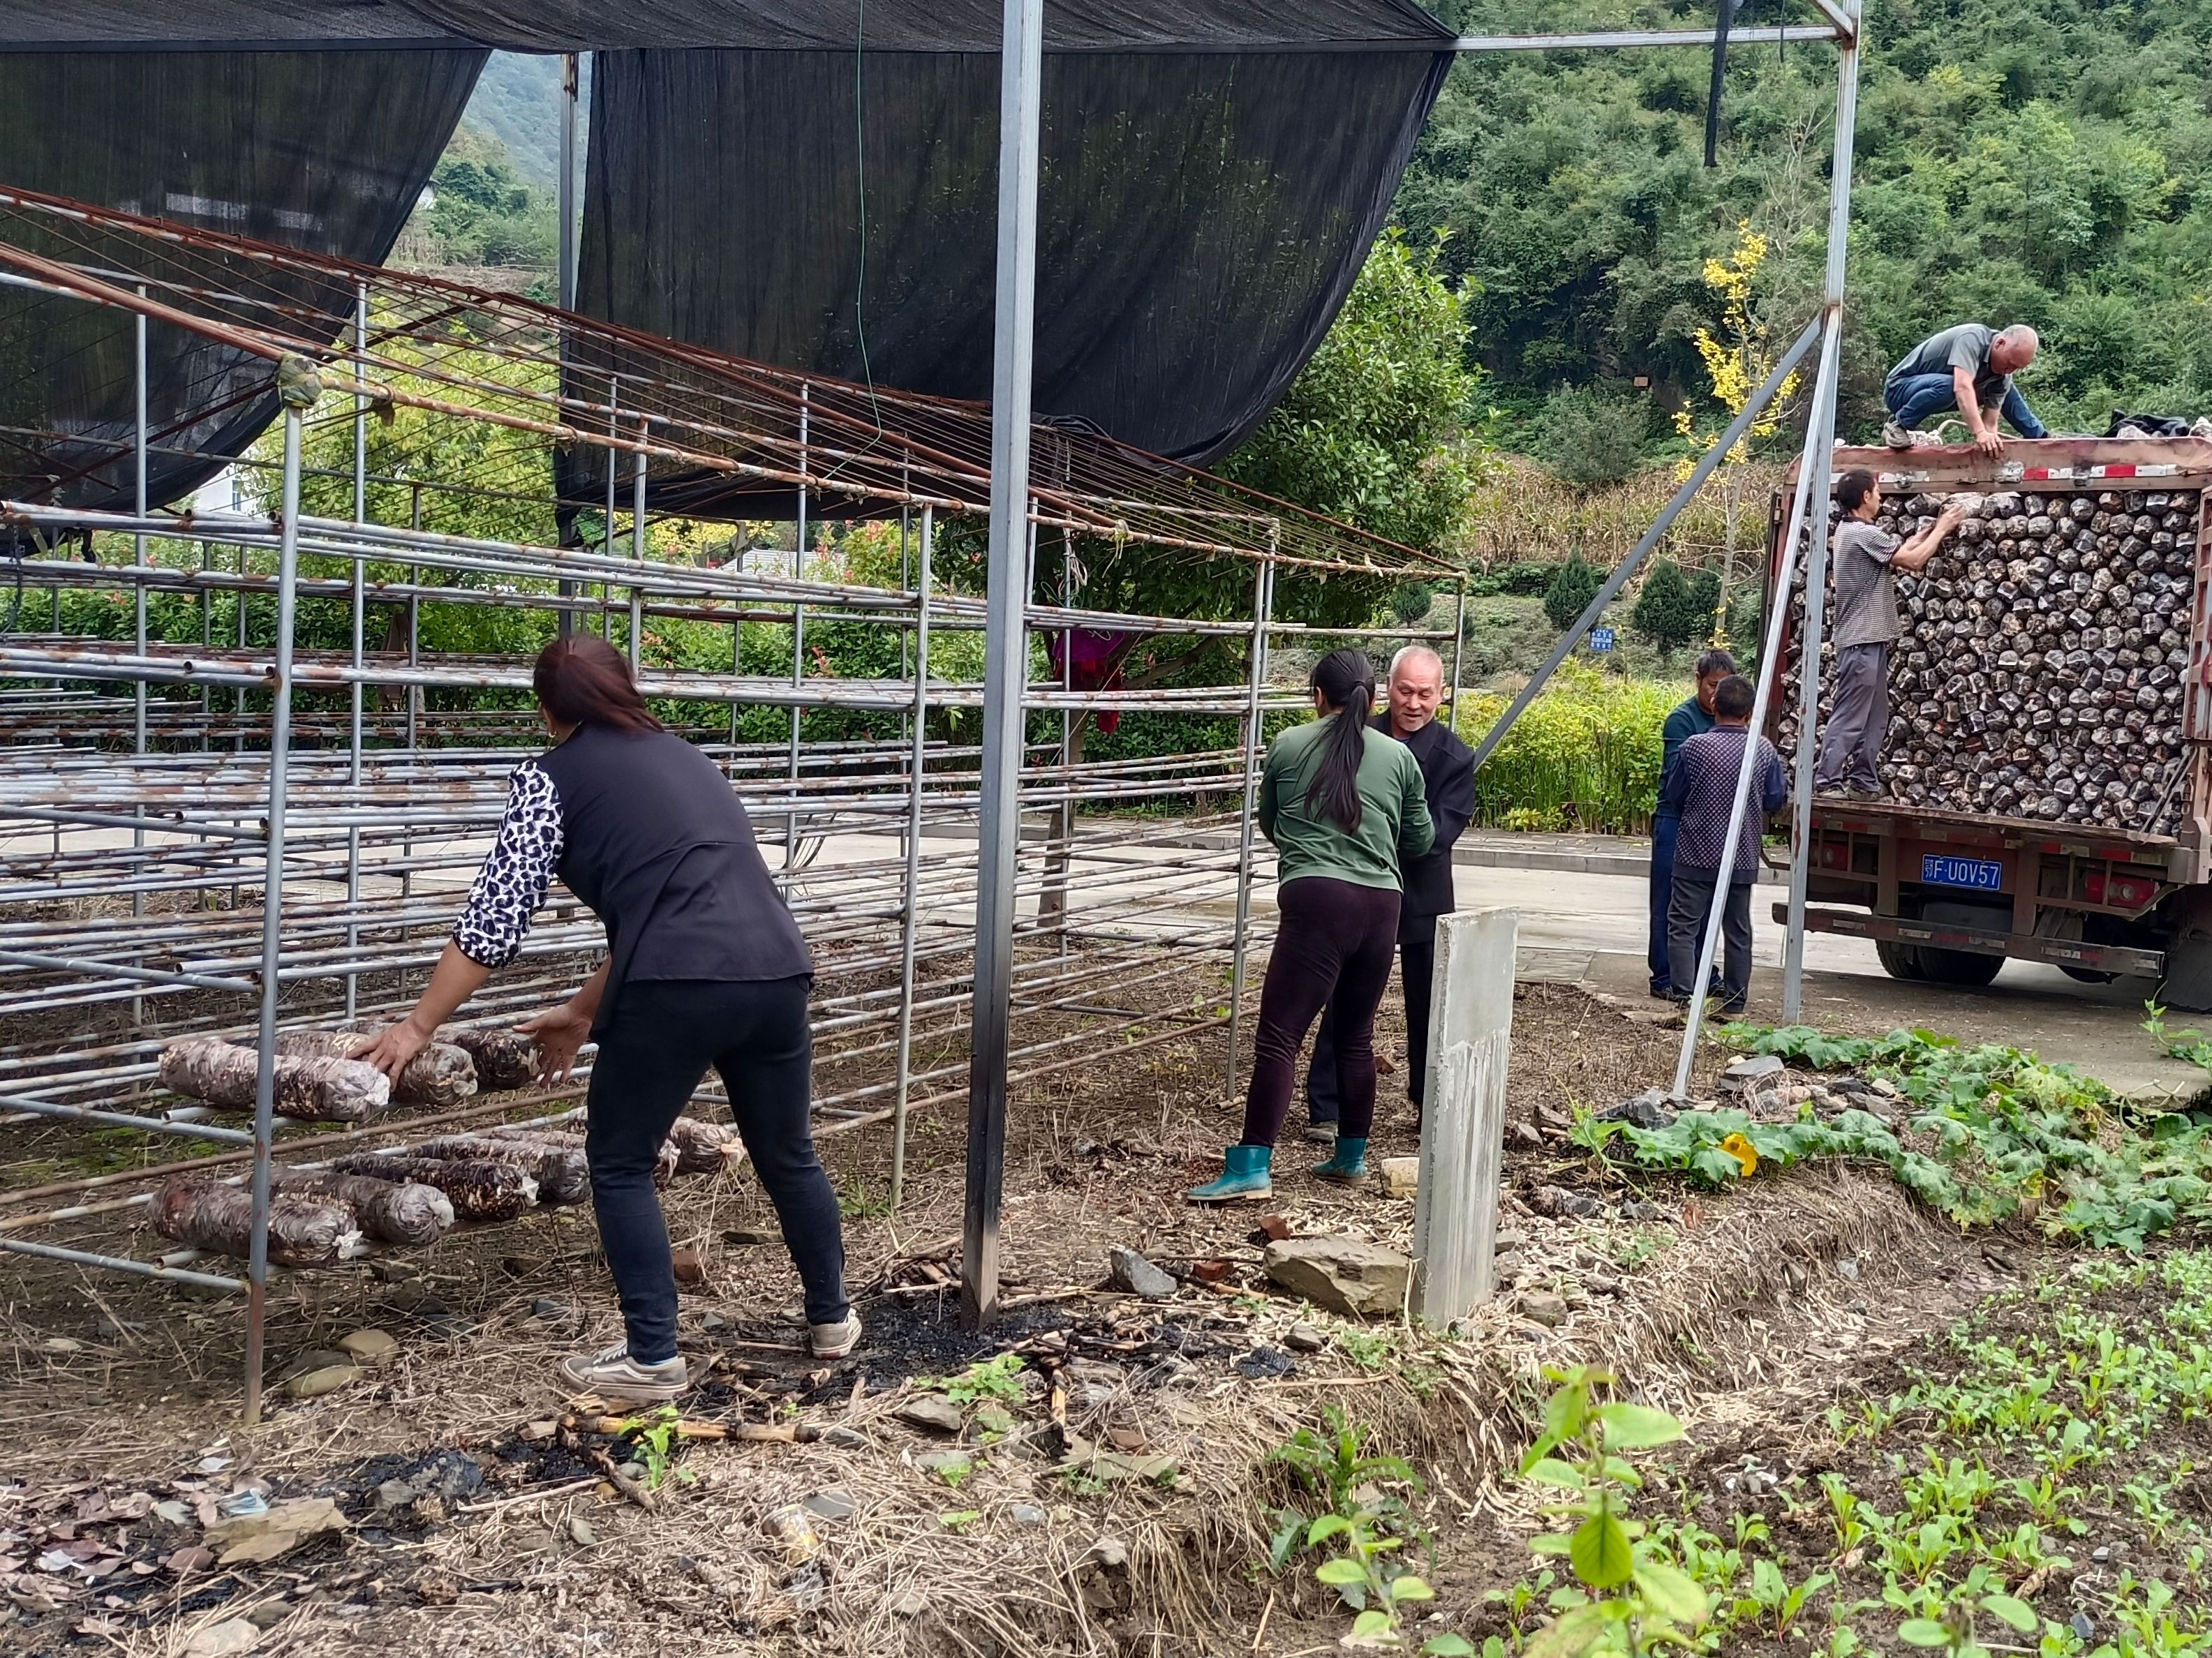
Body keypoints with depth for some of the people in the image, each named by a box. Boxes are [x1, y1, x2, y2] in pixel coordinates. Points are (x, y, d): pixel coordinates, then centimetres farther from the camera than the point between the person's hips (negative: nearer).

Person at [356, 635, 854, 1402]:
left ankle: (653, 1359, 12)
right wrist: (585, 1010, 33)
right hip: (777, 971, 6)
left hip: (680, 988, -6)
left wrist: (418, 1027, 9)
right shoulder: (681, 757, 27)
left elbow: (495, 917, 2)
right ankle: (832, 1319, 37)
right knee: (788, 1154, 23)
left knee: (621, 1164, 12)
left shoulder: (551, 776, 8)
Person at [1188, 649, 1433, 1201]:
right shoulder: (1399, 756, 10)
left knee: (1279, 1036, -7)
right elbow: (1421, 839, 20)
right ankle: (1351, 1156, 27)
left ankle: (1252, 1167, -14)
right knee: (1356, 1036, 18)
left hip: (1317, 899, -4)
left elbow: (1270, 824, 21)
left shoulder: (1288, 745, 6)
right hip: (1381, 905, 4)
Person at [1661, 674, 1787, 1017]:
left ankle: (1684, 999, -7)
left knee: (1683, 926, 2)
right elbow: (1776, 801, 4)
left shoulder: (1695, 747, -12)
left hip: (1696, 855, -3)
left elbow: (1673, 796, -1)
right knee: (1738, 932, 13)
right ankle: (1735, 1002, 19)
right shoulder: (1764, 750, -5)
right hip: (1743, 858, 3)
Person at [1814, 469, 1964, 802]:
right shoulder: (1863, 533, -17)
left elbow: (1901, 552, 20)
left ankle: (1863, 783, 15)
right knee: (1849, 718, -9)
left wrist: (1932, 528, 20)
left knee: (1875, 717, 12)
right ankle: (1826, 783, -8)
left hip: (1870, 640, 10)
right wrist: (1943, 528, 1)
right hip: (1862, 641, -10)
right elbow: (1914, 560, -12)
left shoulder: (1851, 530, 15)